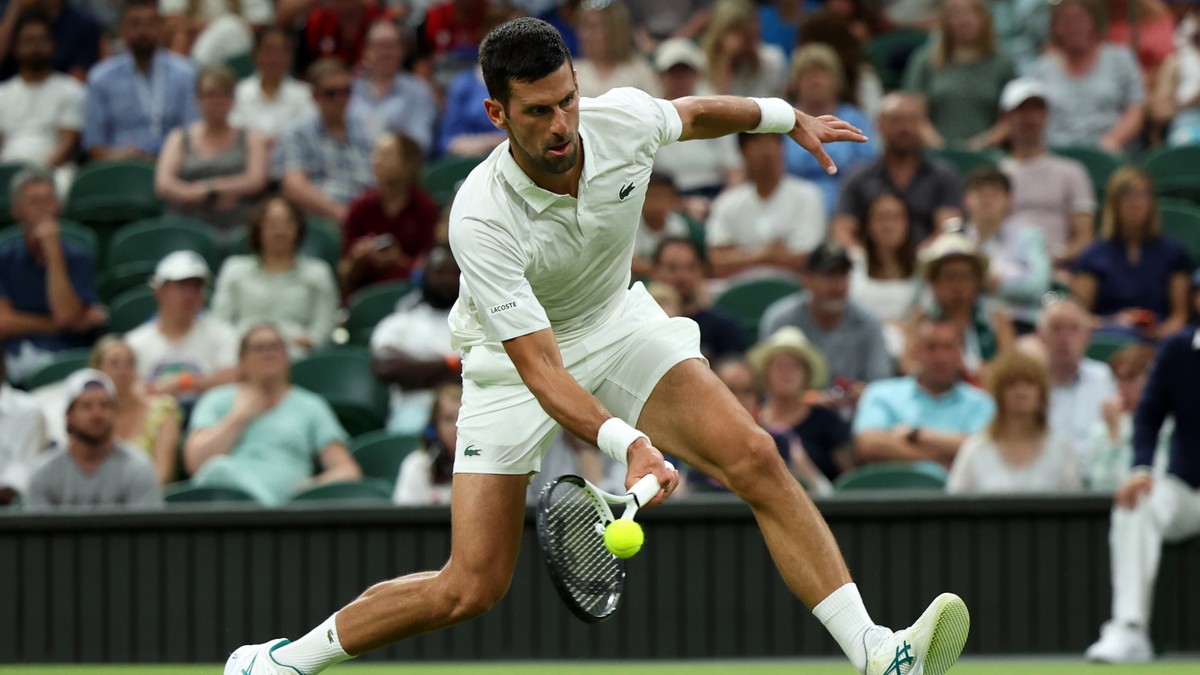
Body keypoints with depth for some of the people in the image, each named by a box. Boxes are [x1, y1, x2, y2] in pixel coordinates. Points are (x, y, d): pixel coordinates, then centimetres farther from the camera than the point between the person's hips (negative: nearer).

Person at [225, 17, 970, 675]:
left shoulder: (623, 119, -20)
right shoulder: (482, 218, -33)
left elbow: (692, 114, 8)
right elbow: (539, 366, -37)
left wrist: (788, 116, 21)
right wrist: (628, 444, -51)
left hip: (618, 322, 4)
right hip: (512, 365, -4)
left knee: (753, 456, -20)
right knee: (471, 588, -10)